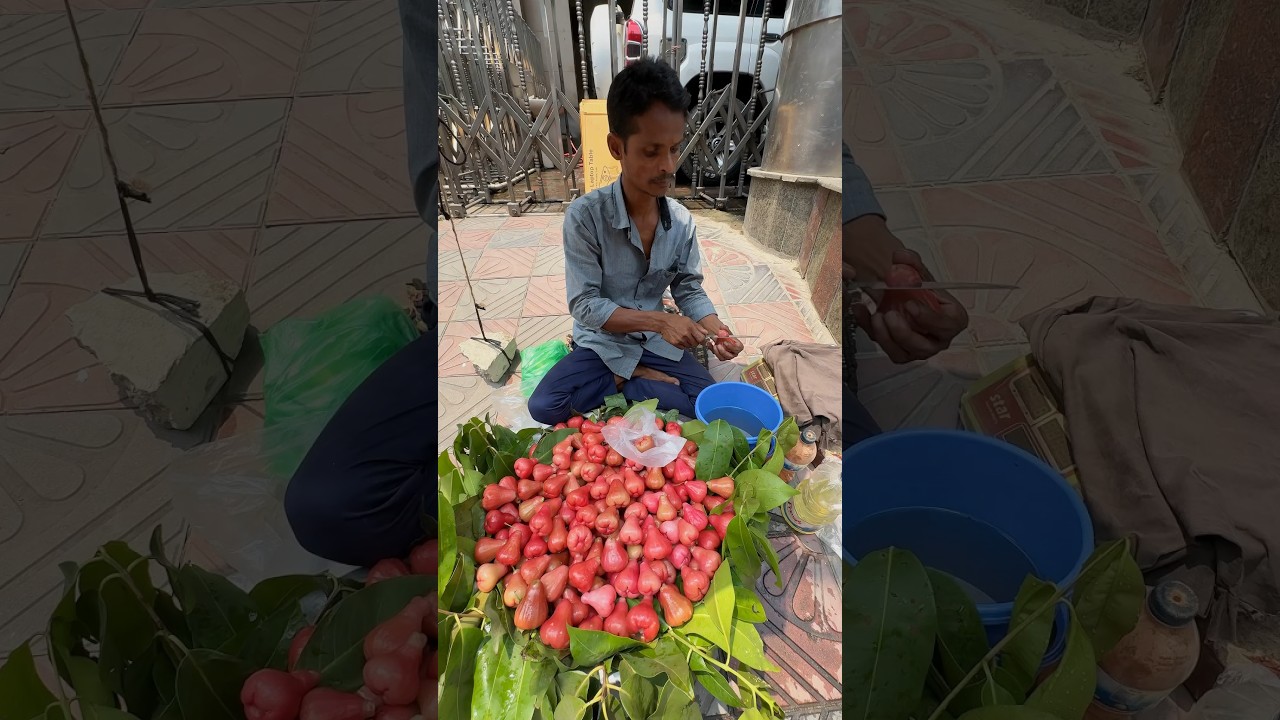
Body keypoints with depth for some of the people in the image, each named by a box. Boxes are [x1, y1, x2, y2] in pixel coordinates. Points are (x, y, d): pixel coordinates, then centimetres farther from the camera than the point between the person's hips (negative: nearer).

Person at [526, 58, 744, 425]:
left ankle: (622, 381, 0)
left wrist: (715, 329, -21)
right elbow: (584, 305, -19)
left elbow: (690, 290, 1)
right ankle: (640, 378, -6)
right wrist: (659, 320, -29)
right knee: (545, 405, -26)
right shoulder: (584, 215, -19)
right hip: (603, 342, -3)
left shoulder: (682, 221, -6)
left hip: (657, 341, 3)